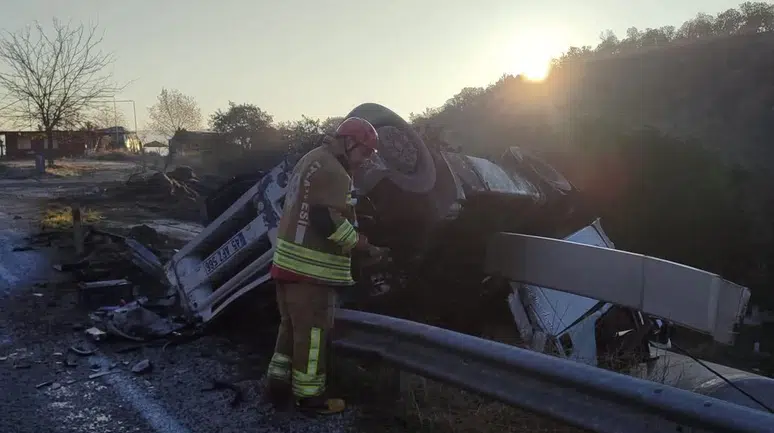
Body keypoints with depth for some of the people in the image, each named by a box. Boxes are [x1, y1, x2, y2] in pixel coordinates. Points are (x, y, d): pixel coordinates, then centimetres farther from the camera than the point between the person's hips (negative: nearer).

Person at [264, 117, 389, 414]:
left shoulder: (311, 159, 18)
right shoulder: (333, 172, -16)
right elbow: (327, 220, -24)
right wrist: (366, 247, -17)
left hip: (288, 259, 10)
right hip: (310, 265, -10)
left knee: (292, 324, 18)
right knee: (312, 330, 1)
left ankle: (278, 382, 25)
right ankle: (309, 395, 12)